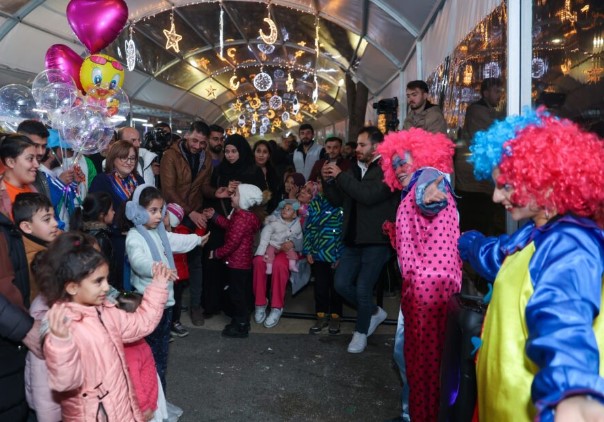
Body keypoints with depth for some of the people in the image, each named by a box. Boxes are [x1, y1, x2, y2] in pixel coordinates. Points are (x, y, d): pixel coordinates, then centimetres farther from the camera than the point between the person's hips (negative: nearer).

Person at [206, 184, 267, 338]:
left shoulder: (242, 218, -25)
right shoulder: (245, 214, 7)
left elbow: (232, 243, -24)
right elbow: (230, 226, 18)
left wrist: (216, 253, -11)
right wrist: (214, 216, 15)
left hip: (237, 262, -10)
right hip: (243, 261, 10)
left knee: (236, 293, 1)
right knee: (242, 292, 19)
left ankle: (241, 327, 13)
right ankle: (242, 322, 32)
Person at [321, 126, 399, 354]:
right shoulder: (355, 169, 12)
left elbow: (369, 195, -26)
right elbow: (338, 201, 14)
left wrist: (341, 176, -19)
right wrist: (328, 180, -3)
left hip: (376, 240, -7)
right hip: (354, 239, 7)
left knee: (363, 289, -4)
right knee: (341, 284, 6)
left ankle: (361, 332, 20)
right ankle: (375, 312, 29)